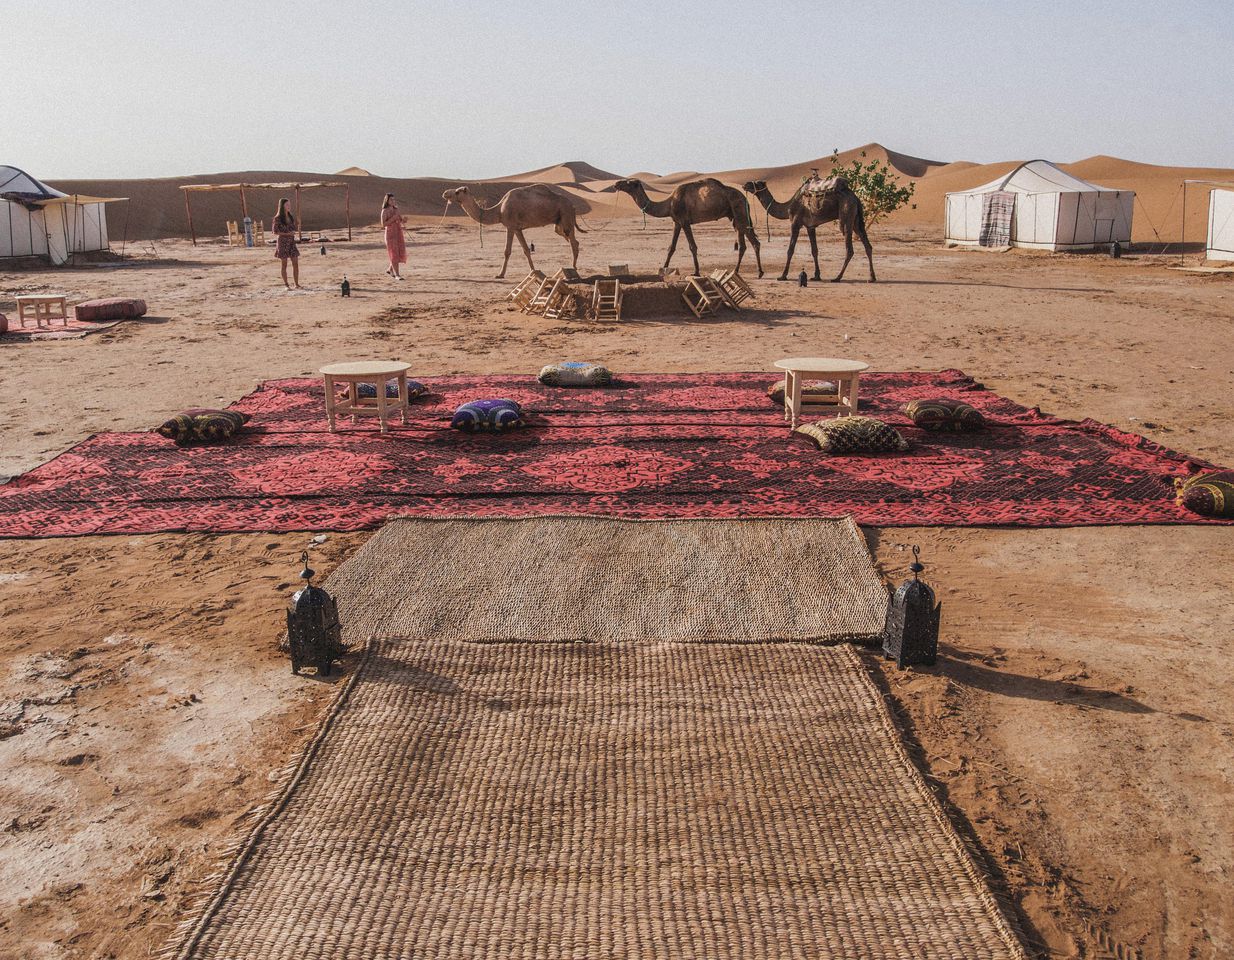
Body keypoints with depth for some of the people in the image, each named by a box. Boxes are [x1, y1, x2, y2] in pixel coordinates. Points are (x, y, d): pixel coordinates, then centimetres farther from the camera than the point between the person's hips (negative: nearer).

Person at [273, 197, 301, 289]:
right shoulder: (278, 218, -8)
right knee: (284, 264, 1)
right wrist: (287, 234, -18)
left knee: (295, 263, 2)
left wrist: (298, 226, -5)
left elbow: (295, 228, 17)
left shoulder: (291, 216, 8)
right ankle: (286, 285, 7)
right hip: (283, 242, -5)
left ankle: (297, 284, 8)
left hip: (292, 242, 5)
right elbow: (275, 232, -10)